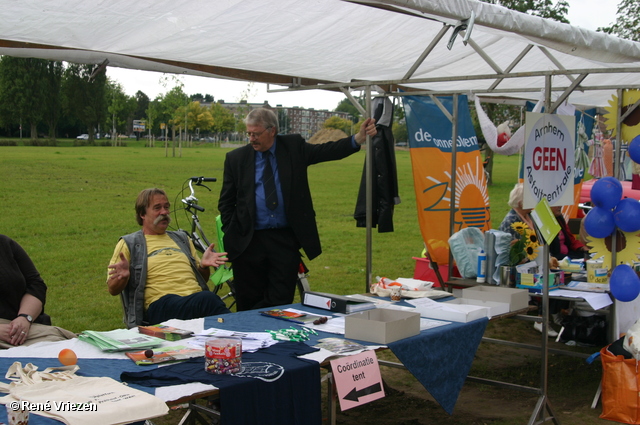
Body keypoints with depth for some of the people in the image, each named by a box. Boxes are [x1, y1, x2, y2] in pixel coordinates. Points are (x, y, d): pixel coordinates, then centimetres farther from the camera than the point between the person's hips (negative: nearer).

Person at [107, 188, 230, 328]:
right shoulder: (129, 244, 16)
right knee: (208, 299, -39)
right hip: (160, 305, -4)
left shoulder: (182, 239, 30)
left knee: (207, 298, -38)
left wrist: (204, 265, 8)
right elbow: (113, 289, 11)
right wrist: (123, 277, -12)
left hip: (197, 298, 5)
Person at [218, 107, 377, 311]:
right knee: (249, 303, 6)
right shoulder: (236, 158, 4)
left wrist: (358, 138, -22)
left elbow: (329, 151, -6)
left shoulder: (294, 147, 3)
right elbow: (225, 203, 8)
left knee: (281, 302, 0)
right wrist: (232, 236, -1)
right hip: (249, 241, 1)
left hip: (285, 240, 0)